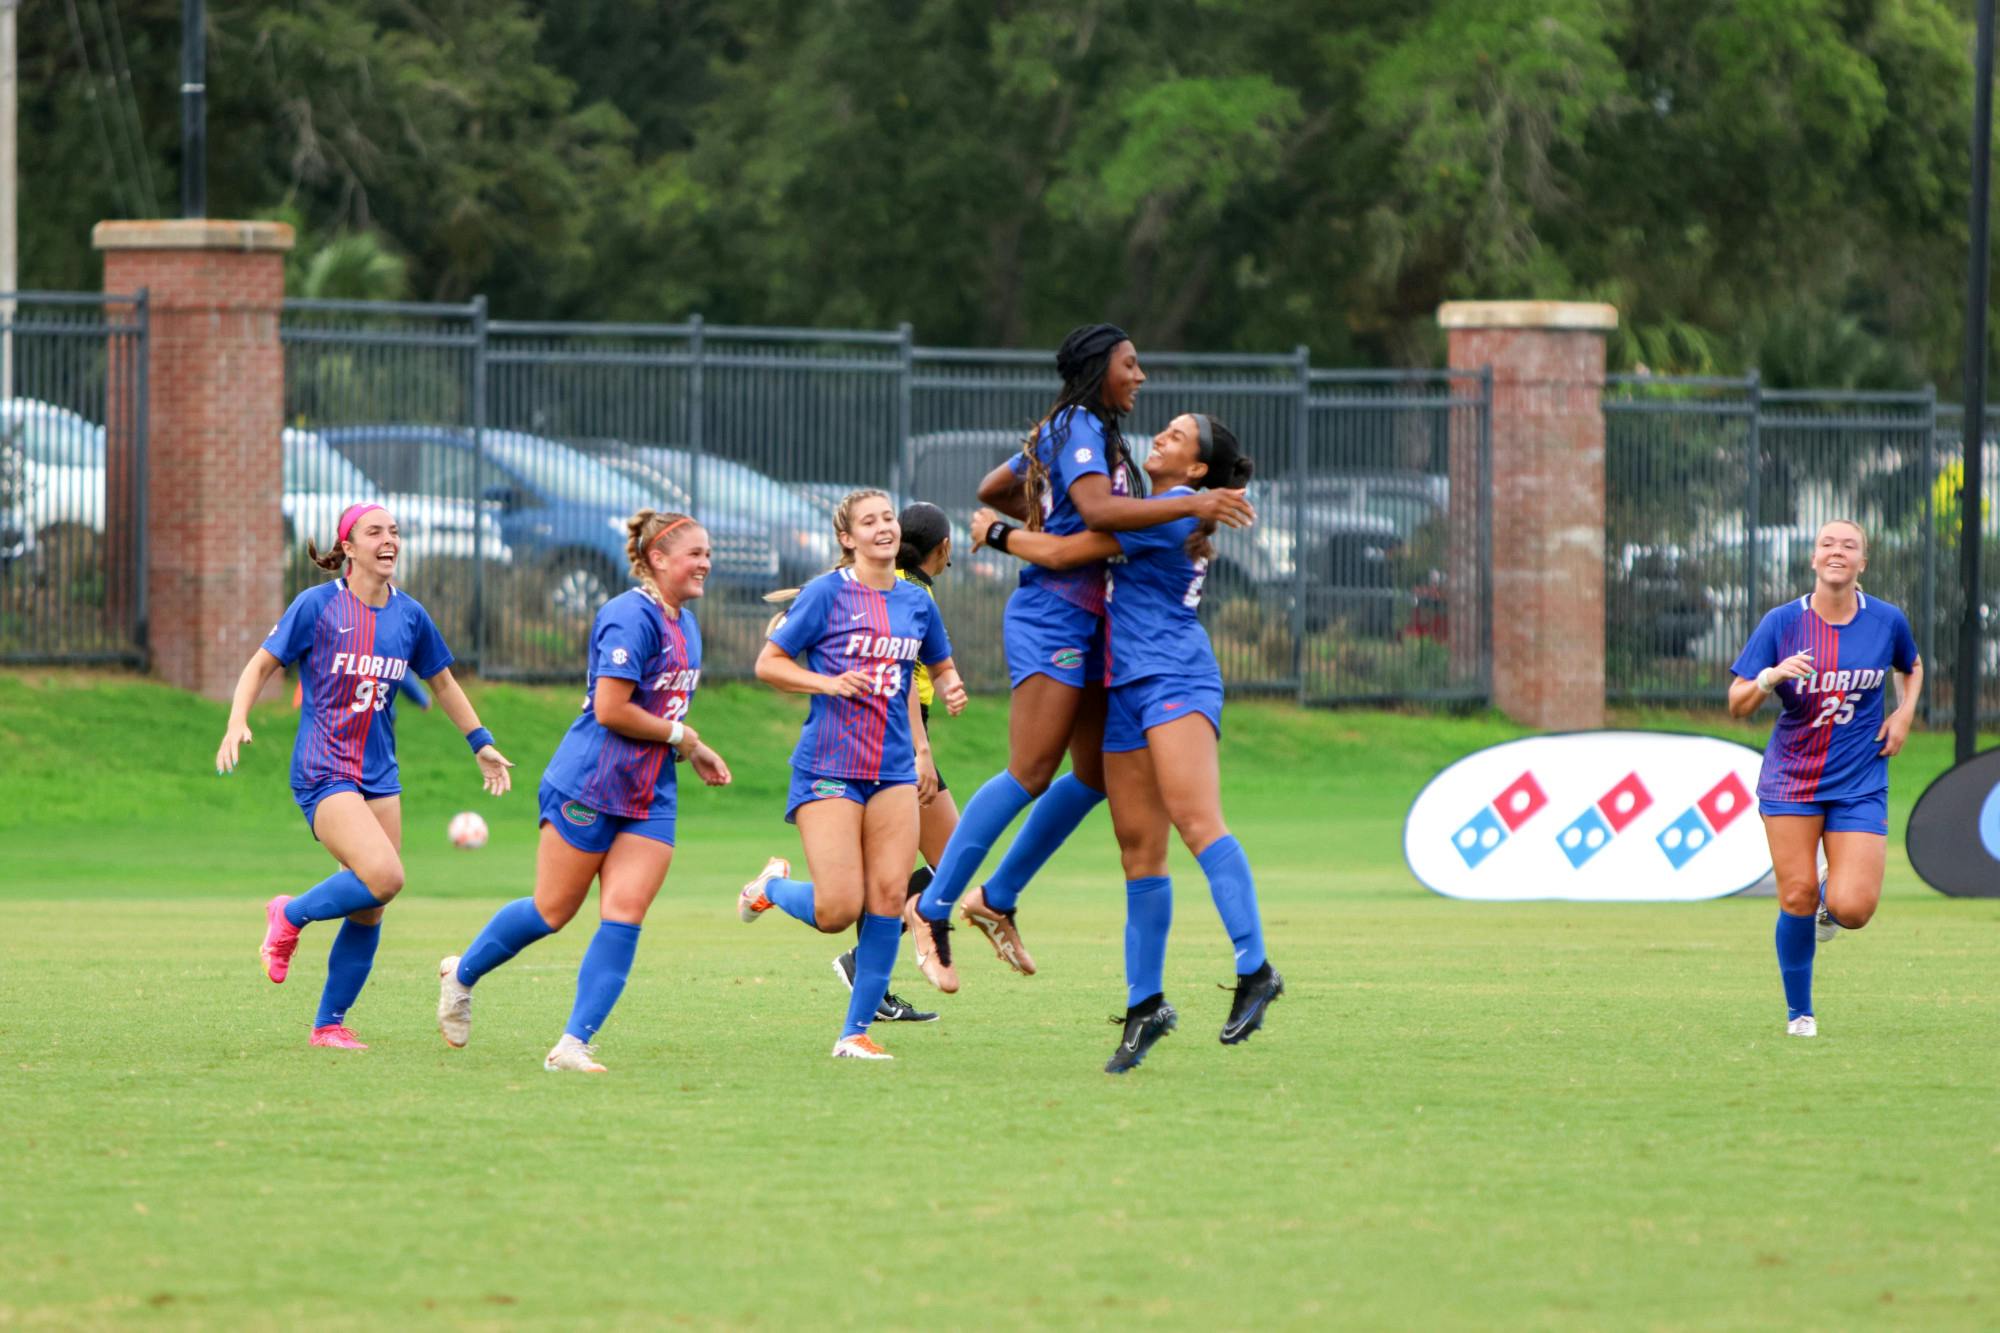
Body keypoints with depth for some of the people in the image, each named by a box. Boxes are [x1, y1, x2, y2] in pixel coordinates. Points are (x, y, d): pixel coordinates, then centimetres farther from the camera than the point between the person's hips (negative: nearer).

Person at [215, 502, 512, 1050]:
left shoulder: (409, 615, 8)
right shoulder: (318, 605, -6)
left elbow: (442, 682, 23)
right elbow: (262, 664, -1)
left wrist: (482, 743, 23)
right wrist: (237, 722, -16)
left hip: (379, 775, 6)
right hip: (322, 773, -6)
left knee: (369, 912, 2)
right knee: (384, 876, -24)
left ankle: (330, 1023, 15)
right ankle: (290, 917, 1)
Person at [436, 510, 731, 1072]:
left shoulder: (685, 624, 14)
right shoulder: (631, 617, -17)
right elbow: (611, 709, -22)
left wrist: (694, 752, 11)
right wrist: (682, 739, -11)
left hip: (649, 796, 8)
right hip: (588, 787, -8)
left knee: (624, 916, -6)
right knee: (553, 910, 3)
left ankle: (574, 1044, -7)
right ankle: (462, 975, 28)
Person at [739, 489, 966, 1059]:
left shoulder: (916, 602, 10)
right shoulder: (827, 593, -6)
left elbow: (940, 667, 27)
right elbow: (768, 664, -3)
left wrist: (951, 688, 5)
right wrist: (829, 682, -17)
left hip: (894, 769, 5)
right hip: (829, 769, -5)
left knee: (888, 899, -5)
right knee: (837, 910, -12)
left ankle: (856, 1032, 4)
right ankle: (772, 886, 22)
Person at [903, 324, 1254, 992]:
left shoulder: (1069, 431, 19)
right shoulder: (1079, 428, -11)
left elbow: (993, 490, 31)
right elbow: (1098, 510, -29)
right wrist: (1189, 506, -32)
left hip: (1083, 624, 10)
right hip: (1052, 616, -10)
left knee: (1096, 773, 9)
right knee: (1031, 773, -15)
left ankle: (997, 898, 18)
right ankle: (932, 907, -12)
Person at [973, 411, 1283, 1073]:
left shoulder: (1173, 510, -9)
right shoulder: (1164, 512, 21)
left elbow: (1063, 552, -6)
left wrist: (998, 533, 10)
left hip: (1175, 680, -10)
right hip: (1129, 689, 10)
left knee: (1196, 819, -24)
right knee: (1139, 850, 7)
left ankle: (1255, 970, -33)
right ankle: (1144, 1003, 10)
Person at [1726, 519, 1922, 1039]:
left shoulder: (1887, 621, -1)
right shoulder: (1781, 623, -5)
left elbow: (1911, 667, 22)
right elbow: (1737, 705, -4)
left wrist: (1904, 713, 3)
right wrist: (1770, 677, -24)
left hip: (1860, 783, 0)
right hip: (1791, 779, 0)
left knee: (1853, 909, -12)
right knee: (1797, 898, -5)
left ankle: (1831, 901, 26)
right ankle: (1799, 1012, 14)